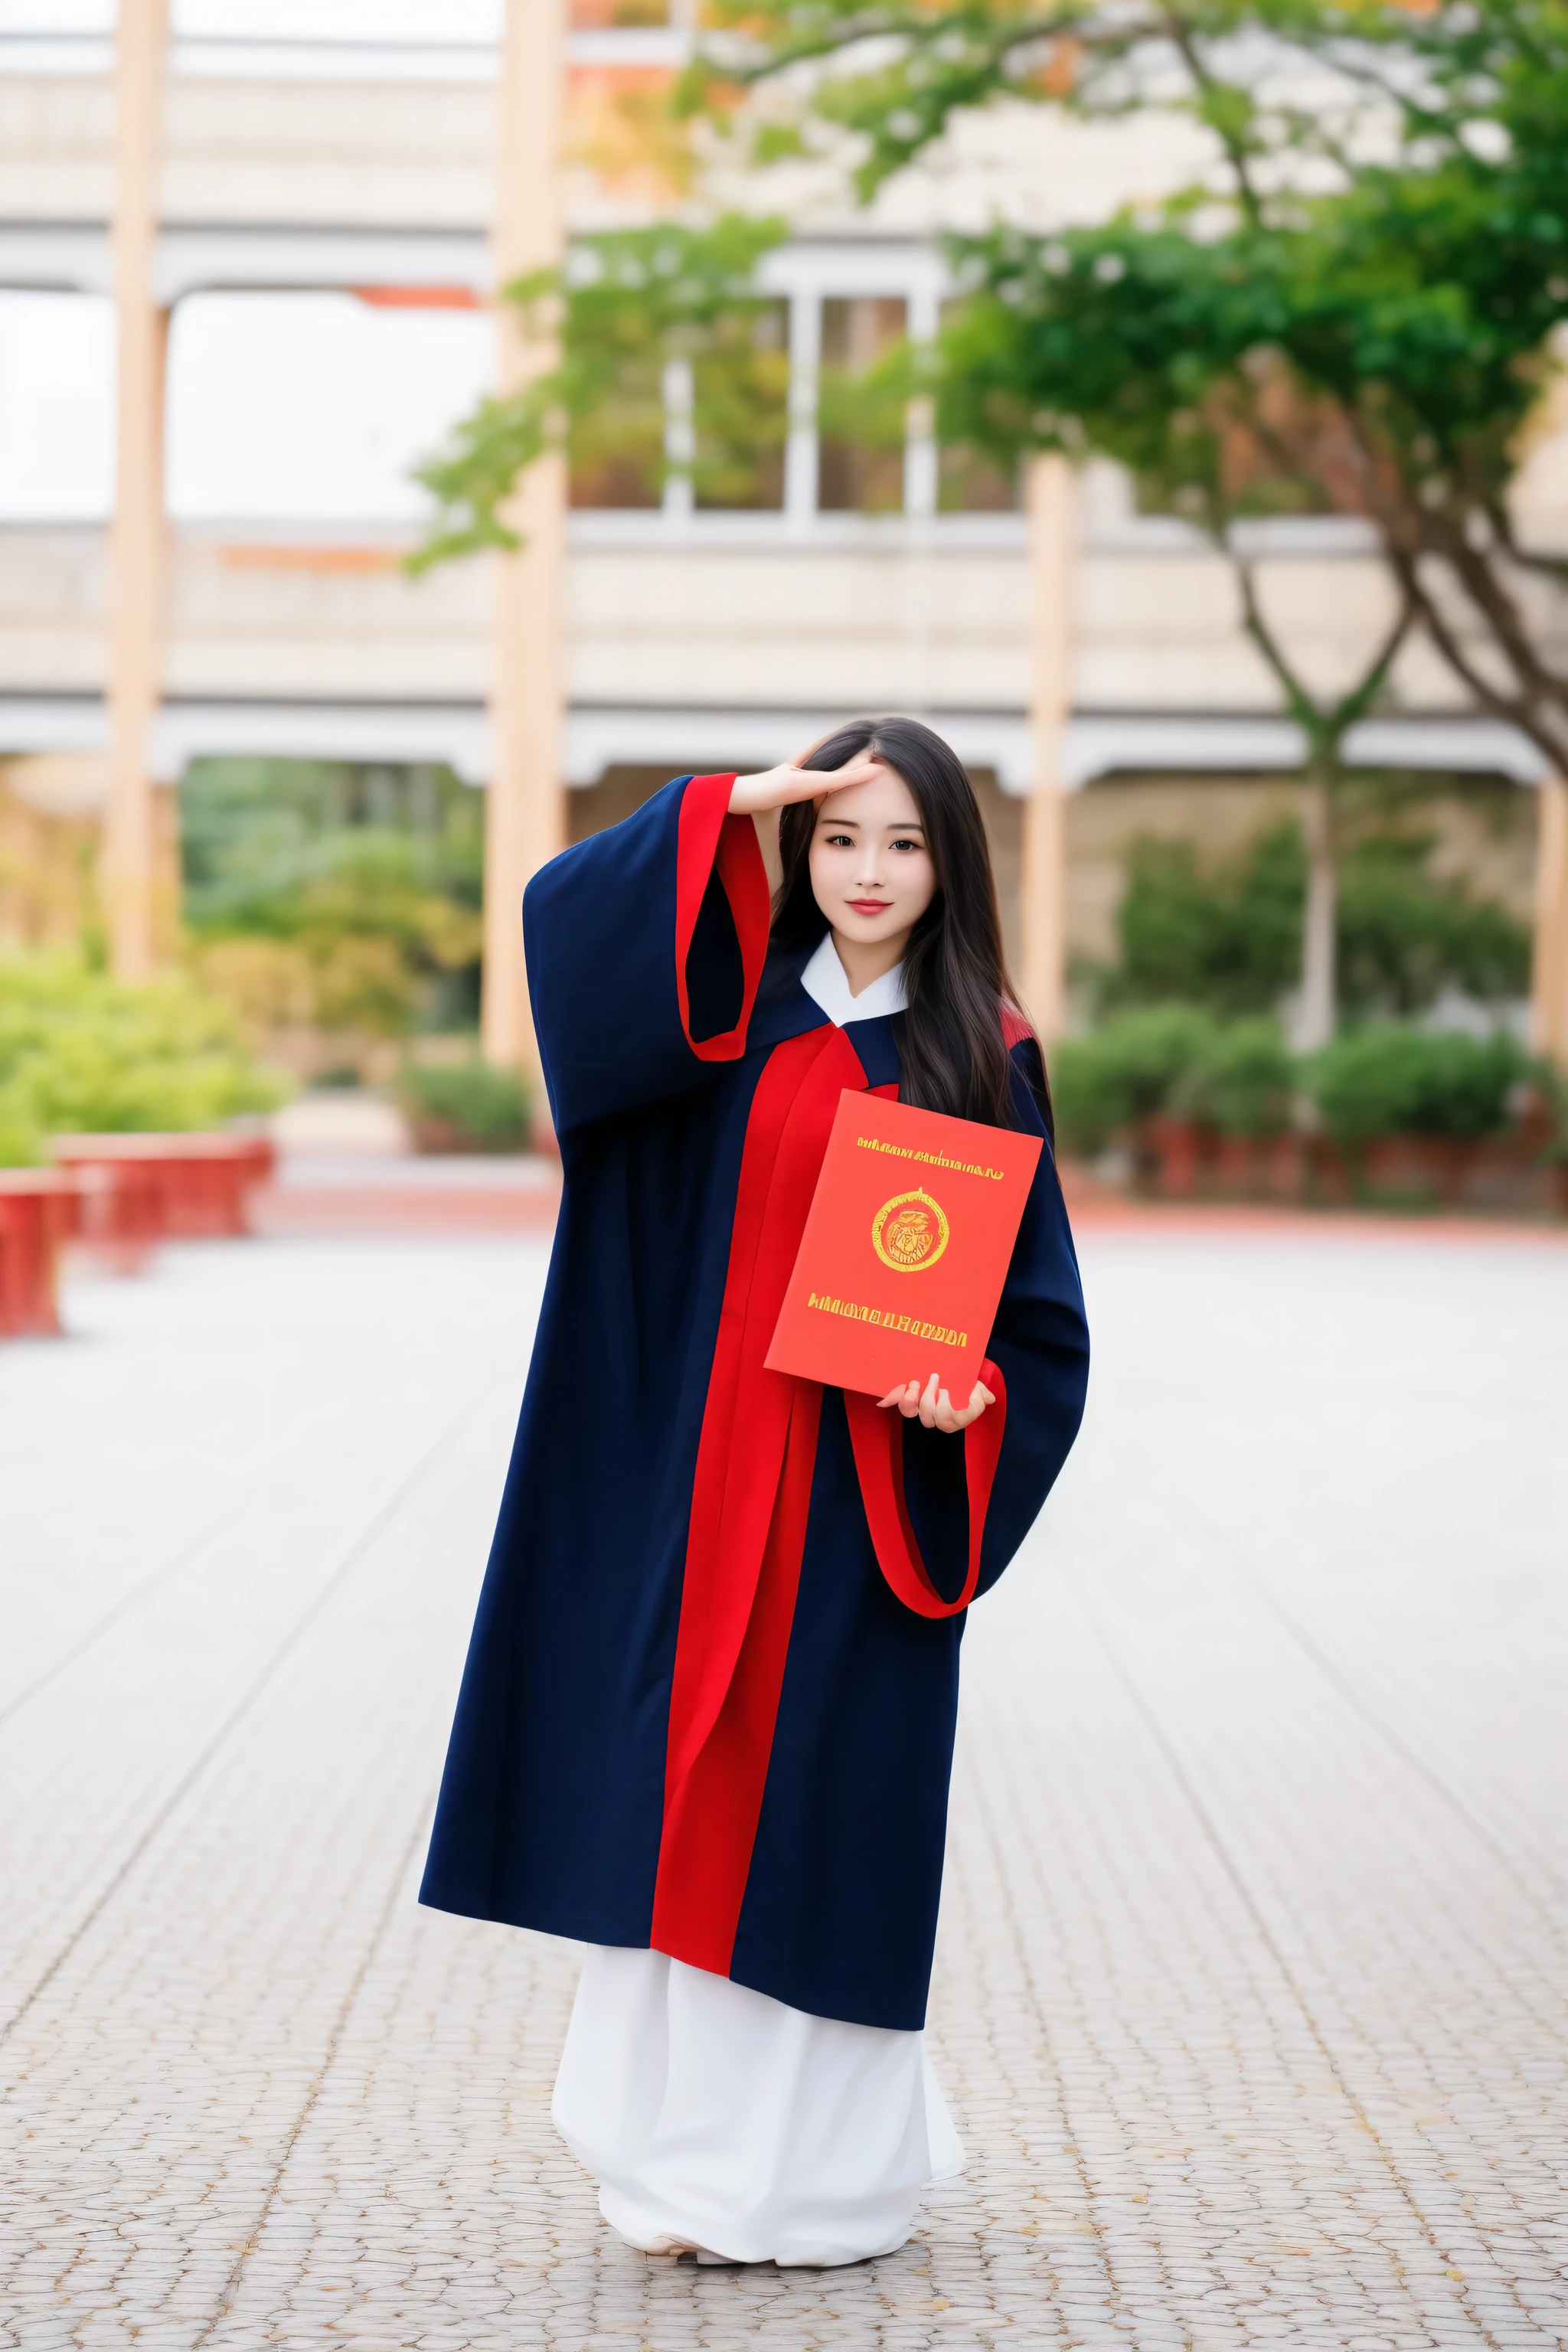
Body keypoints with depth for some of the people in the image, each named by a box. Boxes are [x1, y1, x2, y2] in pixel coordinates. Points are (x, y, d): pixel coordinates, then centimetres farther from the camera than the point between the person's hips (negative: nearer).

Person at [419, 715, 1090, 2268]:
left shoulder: (983, 1054, 2)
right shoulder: (744, 1008, 7)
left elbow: (1036, 1294, 2)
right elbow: (566, 905, -5)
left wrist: (973, 1396, -16)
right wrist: (732, 803, -10)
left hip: (871, 1482, -2)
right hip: (706, 1456, 2)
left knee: (827, 1798, 2)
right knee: (687, 1784, 3)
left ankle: (816, 2167, 15)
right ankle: (688, 2146, 16)